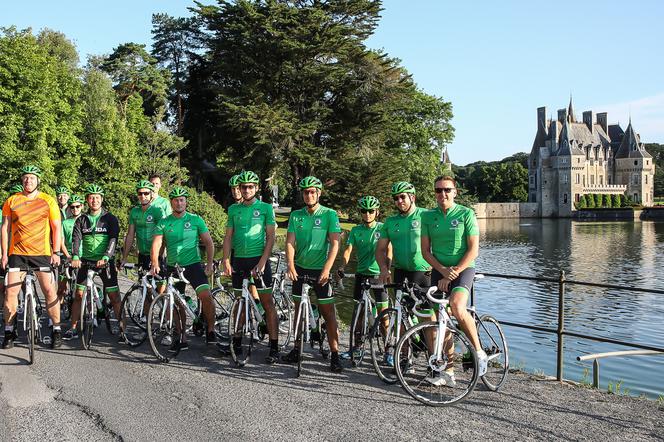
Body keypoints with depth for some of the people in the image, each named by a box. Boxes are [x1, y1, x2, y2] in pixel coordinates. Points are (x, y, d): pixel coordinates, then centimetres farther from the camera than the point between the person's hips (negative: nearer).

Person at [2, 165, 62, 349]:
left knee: (50, 291, -7)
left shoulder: (48, 201, 3)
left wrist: (55, 252, -5)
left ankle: (56, 330, 4)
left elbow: (57, 227, 3)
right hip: (17, 253, 2)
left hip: (42, 253, -1)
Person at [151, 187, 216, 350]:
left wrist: (210, 263, -6)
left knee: (205, 295, -19)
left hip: (193, 264, -2)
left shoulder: (196, 220, 2)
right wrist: (155, 263, -23)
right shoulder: (164, 223, 3)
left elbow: (208, 242, 4)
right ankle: (181, 336, 20)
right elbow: (156, 244, -6)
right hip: (172, 267, 2)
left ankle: (211, 331, -2)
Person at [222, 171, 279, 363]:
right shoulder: (233, 209, 9)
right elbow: (228, 237, 11)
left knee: (267, 302, -4)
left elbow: (270, 237, -4)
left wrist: (262, 263, -13)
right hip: (238, 260, 4)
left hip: (258, 260, -4)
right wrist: (226, 261, 0)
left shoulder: (265, 208, -1)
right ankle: (237, 342, 22)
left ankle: (274, 348, -2)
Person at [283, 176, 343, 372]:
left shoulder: (329, 214, -6)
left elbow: (334, 244, -12)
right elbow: (290, 242, -2)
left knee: (328, 312, -3)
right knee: (299, 310, 12)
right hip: (300, 268, 4)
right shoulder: (296, 215, 3)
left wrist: (326, 269, -22)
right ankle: (297, 349, 22)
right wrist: (290, 265, -17)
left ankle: (334, 355, 0)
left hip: (320, 270, -3)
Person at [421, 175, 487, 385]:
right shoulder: (428, 217, 6)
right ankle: (447, 372, 11)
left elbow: (473, 250, -8)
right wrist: (443, 270, -11)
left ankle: (479, 351, -9)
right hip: (439, 270, 4)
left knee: (457, 308, -29)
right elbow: (425, 251, 4)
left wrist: (454, 272, -15)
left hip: (463, 268, -4)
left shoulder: (466, 214, -5)